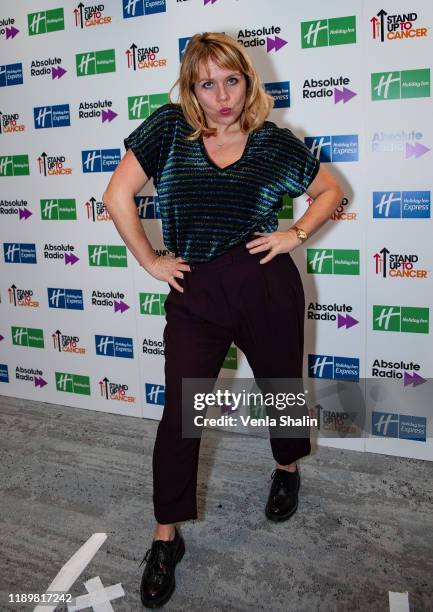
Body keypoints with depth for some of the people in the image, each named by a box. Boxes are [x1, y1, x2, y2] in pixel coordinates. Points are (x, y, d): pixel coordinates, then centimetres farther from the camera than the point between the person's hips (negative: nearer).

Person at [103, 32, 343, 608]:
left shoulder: (275, 141, 2)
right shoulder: (168, 128, 0)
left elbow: (330, 190, 13)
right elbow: (118, 195, -2)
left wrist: (295, 234, -2)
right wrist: (150, 260, -3)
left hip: (268, 287, 1)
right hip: (195, 295, 0)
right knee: (178, 415, 1)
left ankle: (287, 470, 51)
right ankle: (166, 539, 19)